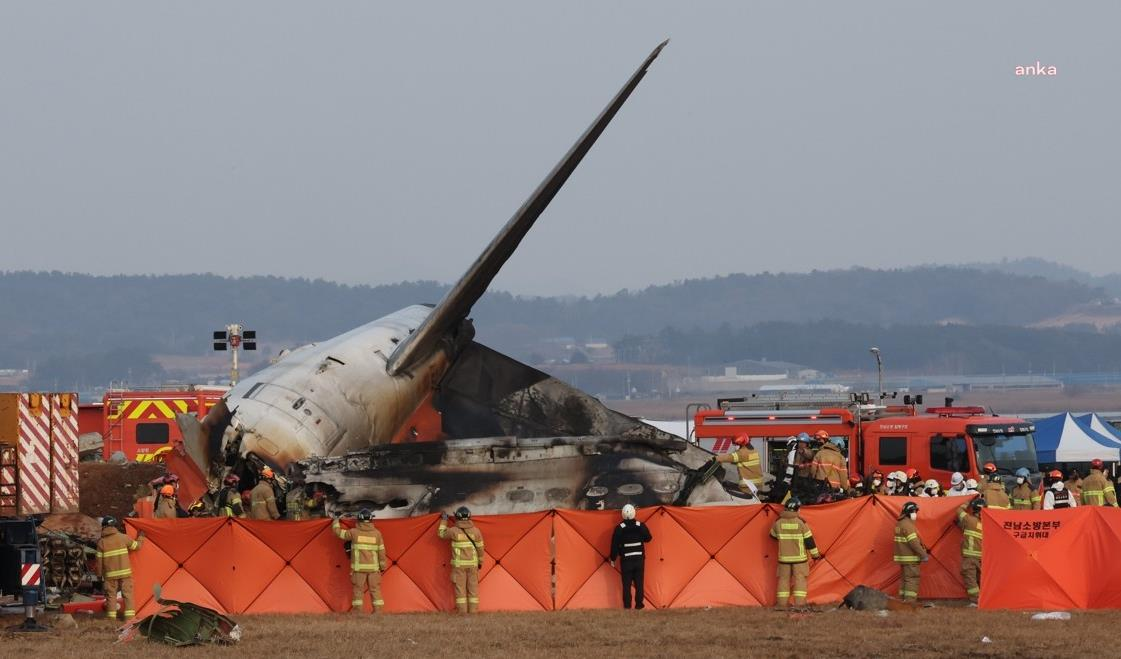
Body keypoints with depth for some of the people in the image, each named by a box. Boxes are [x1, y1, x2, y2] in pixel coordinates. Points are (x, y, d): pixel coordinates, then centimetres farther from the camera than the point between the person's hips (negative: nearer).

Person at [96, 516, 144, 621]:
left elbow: (99, 560, -1)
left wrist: (100, 574, 11)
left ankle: (111, 617, 5)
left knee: (111, 595, 8)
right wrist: (140, 538, 30)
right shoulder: (122, 538, -2)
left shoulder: (101, 542, -2)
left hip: (110, 574, 0)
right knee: (128, 593, 3)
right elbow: (136, 546, 9)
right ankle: (129, 616, -4)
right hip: (124, 572, 0)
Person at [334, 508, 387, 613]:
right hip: (373, 567, 1)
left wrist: (336, 520, 23)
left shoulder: (354, 532, -6)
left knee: (358, 589, 4)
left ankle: (357, 611, -1)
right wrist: (383, 566, 11)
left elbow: (338, 532, 5)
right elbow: (381, 551, 2)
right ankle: (377, 611, 2)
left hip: (359, 567, -1)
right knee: (375, 589, 6)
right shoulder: (376, 533, -1)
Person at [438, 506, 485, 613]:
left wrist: (444, 521, 20)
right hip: (472, 563, 2)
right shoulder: (475, 531, -4)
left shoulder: (454, 531, -11)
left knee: (460, 588, 3)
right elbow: (480, 548, 3)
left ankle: (462, 612, 1)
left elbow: (442, 534, 8)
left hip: (459, 564, -2)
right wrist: (480, 562, 16)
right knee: (473, 588, 8)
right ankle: (473, 611, 7)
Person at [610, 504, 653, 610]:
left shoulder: (619, 528, -9)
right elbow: (648, 538, 9)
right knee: (639, 582, 8)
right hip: (639, 559, 1)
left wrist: (613, 559, 4)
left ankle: (627, 605, 3)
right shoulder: (641, 526, -5)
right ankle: (639, 604, 9)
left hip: (626, 560, -1)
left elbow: (615, 544, -5)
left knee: (626, 583, 4)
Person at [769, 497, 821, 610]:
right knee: (800, 579, 3)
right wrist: (815, 554, 5)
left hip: (784, 557, 2)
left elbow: (773, 535, 13)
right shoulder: (801, 522, -11)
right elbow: (809, 540, -6)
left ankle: (781, 603, 9)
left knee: (784, 578, 10)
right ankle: (799, 603, -4)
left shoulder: (778, 522, -3)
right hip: (799, 557, -2)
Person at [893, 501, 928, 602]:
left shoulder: (900, 523, 15)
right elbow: (913, 542, -23)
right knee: (912, 579, -9)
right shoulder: (907, 524, -18)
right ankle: (910, 602, -14)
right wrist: (924, 555, -18)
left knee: (905, 579, 15)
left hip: (902, 557, 10)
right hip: (910, 558, -10)